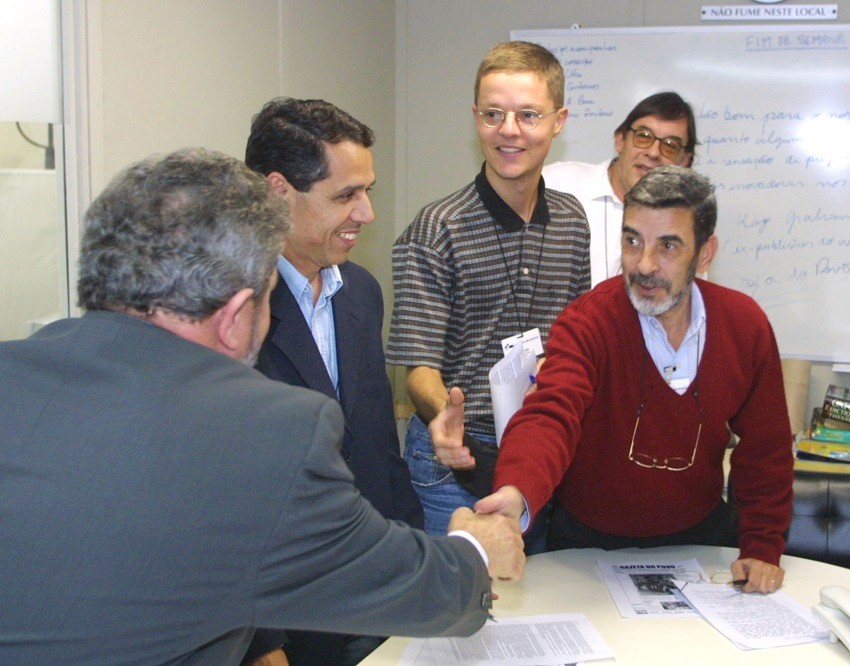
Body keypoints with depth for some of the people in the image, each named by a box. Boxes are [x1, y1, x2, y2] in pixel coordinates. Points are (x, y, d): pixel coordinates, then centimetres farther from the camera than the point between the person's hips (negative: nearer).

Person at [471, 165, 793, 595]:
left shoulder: (746, 325, -11)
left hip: (698, 534, 3)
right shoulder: (586, 323, -23)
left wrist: (762, 548, -6)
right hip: (590, 540, -2)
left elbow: (766, 449, -1)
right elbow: (551, 415, -40)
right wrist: (516, 495, -59)